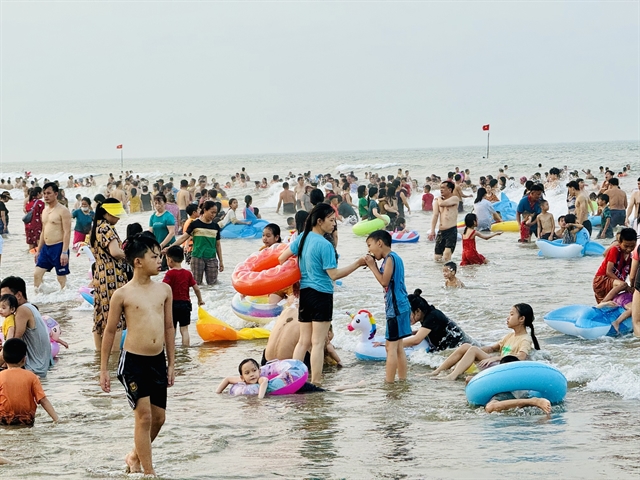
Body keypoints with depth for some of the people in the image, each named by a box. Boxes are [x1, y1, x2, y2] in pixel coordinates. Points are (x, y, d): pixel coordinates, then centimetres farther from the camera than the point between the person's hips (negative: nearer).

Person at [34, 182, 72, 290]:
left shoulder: (63, 211, -11)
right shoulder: (45, 211, 14)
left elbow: (67, 232, -16)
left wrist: (64, 252, -22)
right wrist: (38, 250, 19)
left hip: (58, 247, -8)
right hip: (46, 247, 8)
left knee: (61, 277, -1)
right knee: (37, 274, 3)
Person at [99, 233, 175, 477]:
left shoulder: (164, 290, 5)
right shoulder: (123, 294, -7)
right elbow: (110, 331, 0)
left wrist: (171, 364, 13)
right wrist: (103, 370, 1)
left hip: (158, 361, 5)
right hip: (133, 361, -5)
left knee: (158, 417, 11)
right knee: (144, 416, -4)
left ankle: (135, 457, 34)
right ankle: (149, 471, 6)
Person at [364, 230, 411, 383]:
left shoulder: (390, 258, -11)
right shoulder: (393, 258, 17)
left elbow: (384, 281, -18)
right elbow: (385, 281, 15)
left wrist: (372, 266, -9)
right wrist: (374, 266, 7)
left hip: (396, 308, -10)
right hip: (399, 307, 10)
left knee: (391, 347, -9)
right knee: (398, 347, 14)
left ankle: (389, 382, -9)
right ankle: (402, 380, 17)